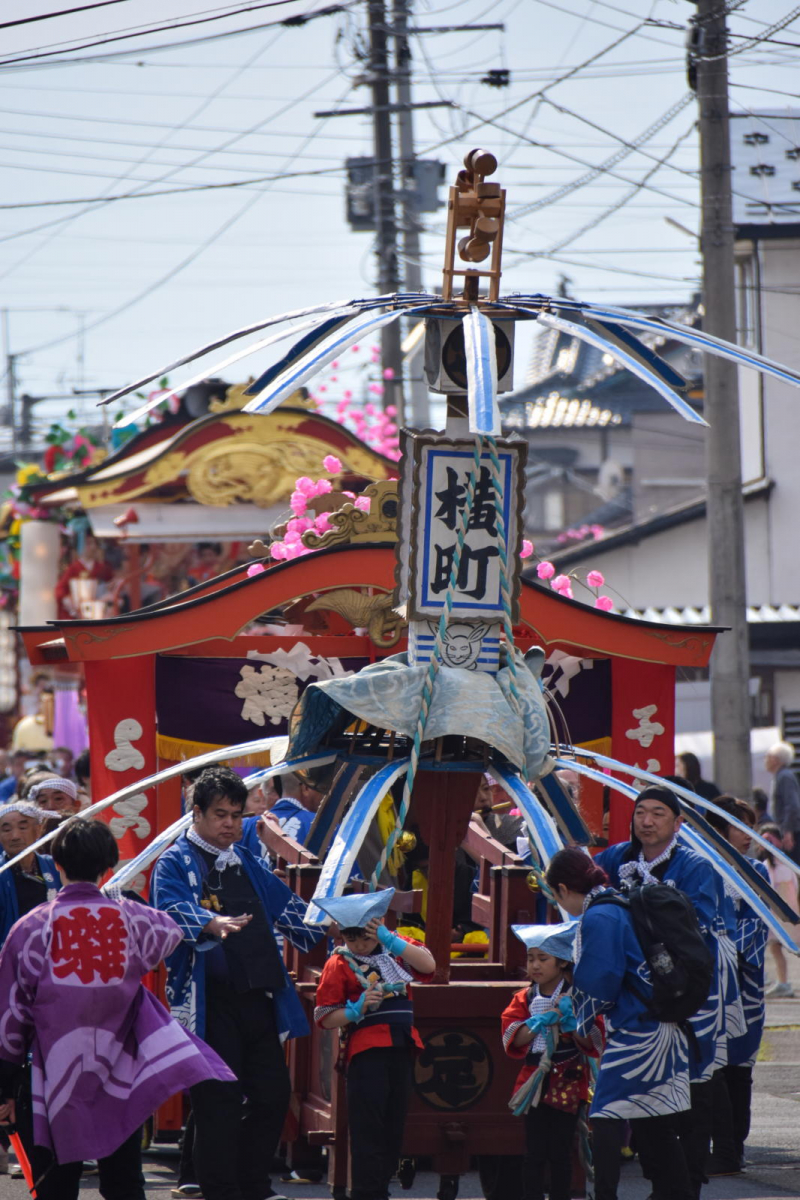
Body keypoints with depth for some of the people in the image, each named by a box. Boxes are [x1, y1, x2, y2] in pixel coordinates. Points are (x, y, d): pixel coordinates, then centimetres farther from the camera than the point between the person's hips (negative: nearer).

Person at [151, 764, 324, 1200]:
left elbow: (288, 909, 21)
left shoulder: (248, 865, 21)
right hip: (211, 1001, -7)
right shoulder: (175, 863, -1)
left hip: (258, 997, 7)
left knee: (272, 1094, 7)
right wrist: (213, 924, -39)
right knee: (219, 1101, -7)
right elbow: (173, 911, -19)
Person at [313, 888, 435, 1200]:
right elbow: (325, 1018, -4)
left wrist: (389, 940, -17)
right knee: (369, 1129, -8)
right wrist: (357, 1009, -20)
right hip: (365, 1051, -5)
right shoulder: (338, 964, -3)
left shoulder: (395, 949, 8)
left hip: (401, 1047, 5)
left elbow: (428, 965, -11)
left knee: (394, 1127, 11)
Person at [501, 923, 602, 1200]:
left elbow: (594, 1043, -4)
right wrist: (538, 1023, -17)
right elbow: (511, 1039, -2)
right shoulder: (525, 999, 8)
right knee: (535, 1153, 0)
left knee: (560, 1153, -1)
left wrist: (572, 1023, -20)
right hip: (535, 1081, 3)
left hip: (567, 1083, -3)